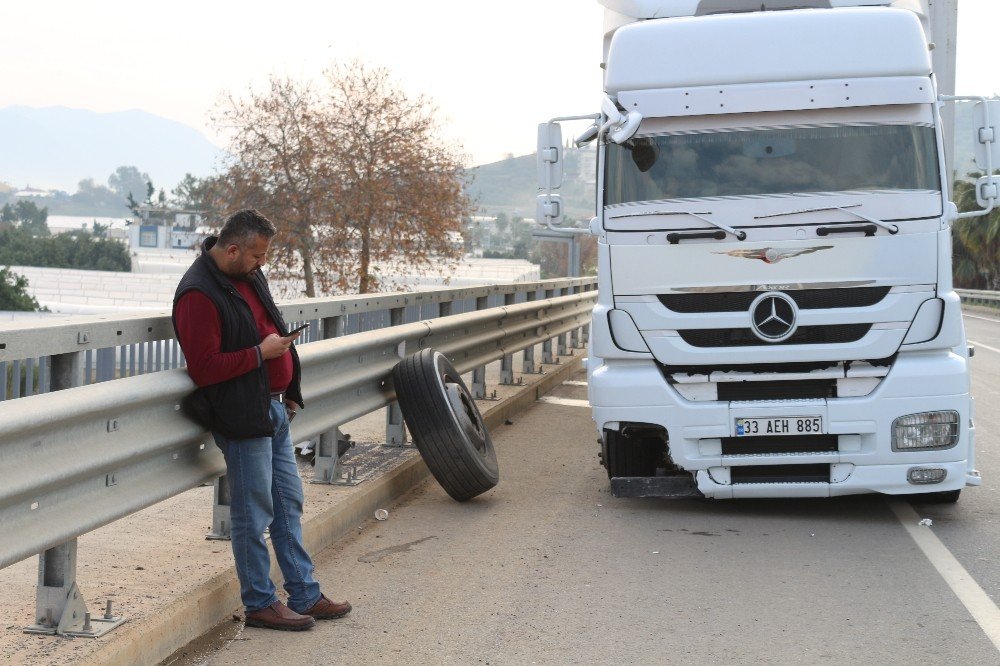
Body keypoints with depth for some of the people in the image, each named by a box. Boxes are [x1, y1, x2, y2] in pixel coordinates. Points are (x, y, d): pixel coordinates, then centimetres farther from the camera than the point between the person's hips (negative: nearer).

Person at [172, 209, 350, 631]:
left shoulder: (249, 276, 10)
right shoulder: (199, 294, -19)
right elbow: (204, 369, -23)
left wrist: (290, 391, 19)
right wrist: (261, 353, -19)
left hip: (273, 409, 9)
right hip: (242, 417, -9)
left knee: (288, 504, 14)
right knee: (253, 513, 0)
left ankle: (305, 595, 23)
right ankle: (260, 604, 12)